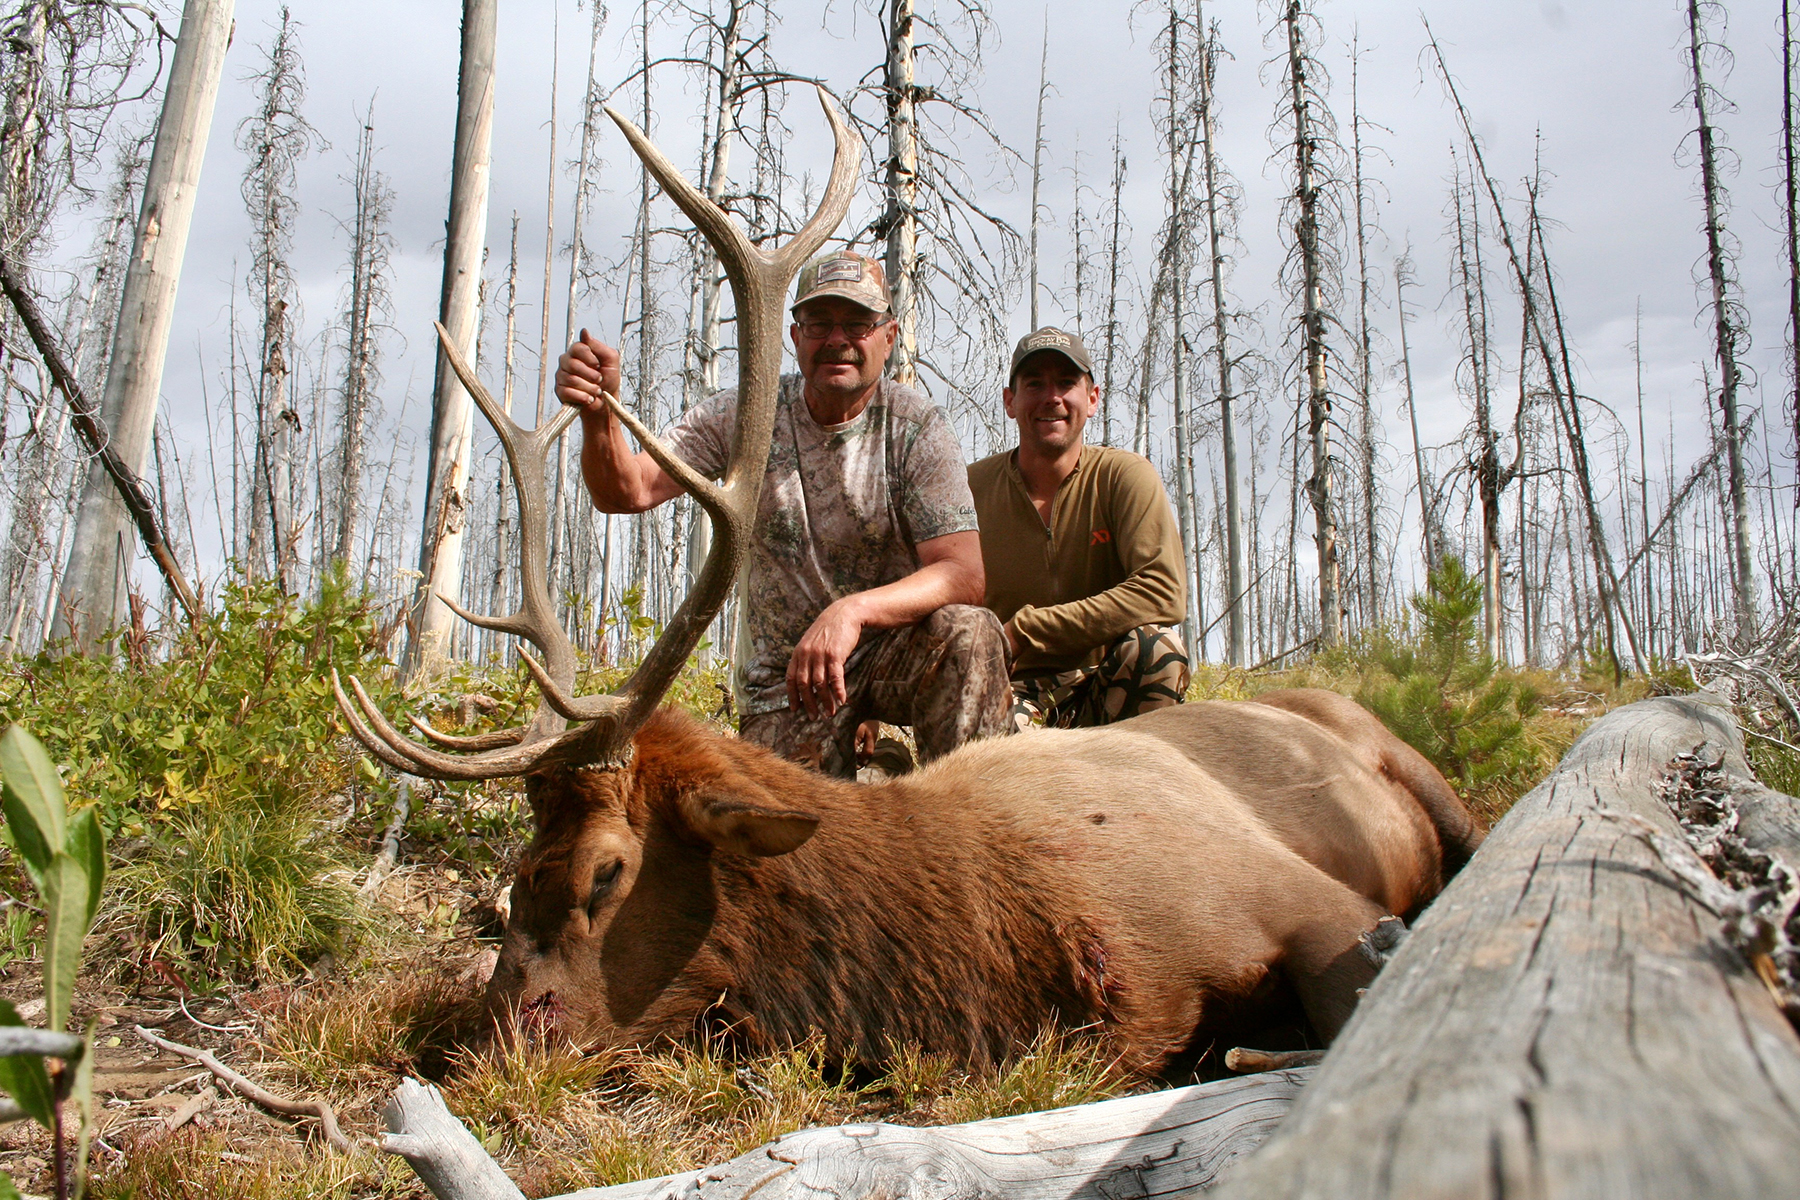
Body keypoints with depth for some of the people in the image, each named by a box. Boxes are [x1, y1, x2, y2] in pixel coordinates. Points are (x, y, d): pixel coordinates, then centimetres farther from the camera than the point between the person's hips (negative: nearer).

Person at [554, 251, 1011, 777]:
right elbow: (628, 492, -14)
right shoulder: (744, 415, -5)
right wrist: (600, 413, -37)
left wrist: (853, 610, -40)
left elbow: (963, 575, -22)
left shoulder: (916, 428, -12)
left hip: (893, 650, -1)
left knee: (970, 632, -31)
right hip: (780, 670, 1)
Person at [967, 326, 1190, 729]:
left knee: (1154, 643, -32)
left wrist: (1023, 630, -21)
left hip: (1103, 688, 1)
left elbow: (1164, 593, -20)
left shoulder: (1125, 475, -5)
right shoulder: (972, 488, -2)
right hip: (1014, 688, -1)